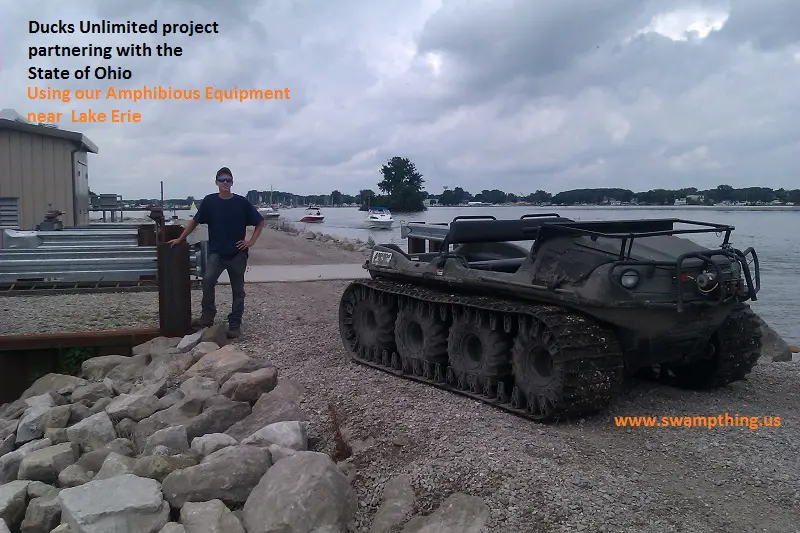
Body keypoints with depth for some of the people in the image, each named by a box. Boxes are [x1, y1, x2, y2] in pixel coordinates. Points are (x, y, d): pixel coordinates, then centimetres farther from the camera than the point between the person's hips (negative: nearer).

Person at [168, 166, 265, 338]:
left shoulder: (242, 202, -2)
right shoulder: (209, 201, 0)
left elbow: (260, 222, 6)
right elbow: (195, 221, 10)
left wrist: (251, 241, -3)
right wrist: (180, 239, 7)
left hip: (237, 253, 0)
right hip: (216, 252, 0)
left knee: (238, 290, 5)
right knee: (208, 279, -24)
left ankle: (235, 325, 15)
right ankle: (207, 317, -10)